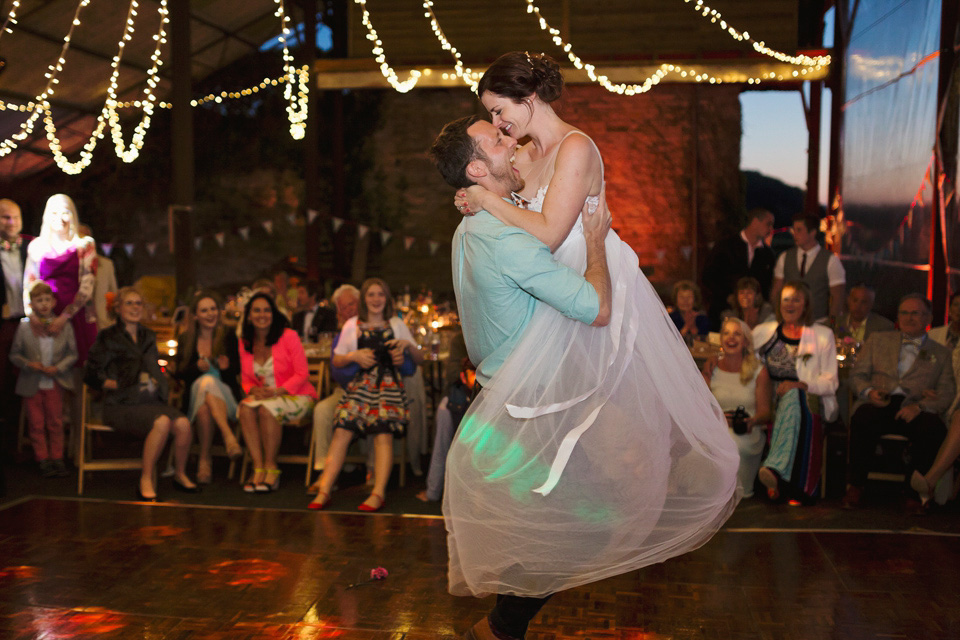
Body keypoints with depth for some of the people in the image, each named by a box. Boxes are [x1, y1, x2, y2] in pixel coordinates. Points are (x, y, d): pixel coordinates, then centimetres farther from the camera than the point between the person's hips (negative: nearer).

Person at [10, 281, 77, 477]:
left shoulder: (64, 326, -3)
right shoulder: (24, 327, -2)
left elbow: (72, 354, 0)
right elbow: (14, 354, 2)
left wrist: (57, 368, -14)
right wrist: (28, 364, -16)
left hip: (55, 384, 0)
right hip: (32, 385, 0)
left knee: (55, 423, 8)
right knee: (37, 424, 7)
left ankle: (57, 458, 18)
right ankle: (43, 460, 16)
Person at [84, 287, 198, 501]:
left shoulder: (148, 337, 22)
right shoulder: (108, 338, 5)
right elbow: (91, 375, 3)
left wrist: (160, 385, 10)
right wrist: (118, 384, -8)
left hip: (152, 401, 5)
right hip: (122, 405, -5)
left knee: (183, 423, -26)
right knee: (162, 422, -34)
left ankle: (180, 475, -3)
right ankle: (145, 481, -22)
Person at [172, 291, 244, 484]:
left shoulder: (228, 336, 10)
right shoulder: (185, 340, 12)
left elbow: (237, 370, 4)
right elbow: (178, 373, 6)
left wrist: (227, 366, -19)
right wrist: (197, 367, -13)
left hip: (226, 396, -1)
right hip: (195, 395, 1)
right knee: (207, 382, -35)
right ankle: (229, 437, -40)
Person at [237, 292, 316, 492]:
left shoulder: (288, 336, -8)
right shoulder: (245, 342, 7)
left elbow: (302, 374, -9)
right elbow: (246, 378, 12)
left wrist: (277, 392, -20)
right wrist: (254, 390, -12)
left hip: (296, 397, -4)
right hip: (264, 397, 4)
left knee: (267, 408, -34)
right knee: (245, 408, -28)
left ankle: (271, 468, -22)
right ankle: (258, 468, -28)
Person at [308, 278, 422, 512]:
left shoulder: (396, 324, 18)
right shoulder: (352, 325, 18)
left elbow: (419, 359, 17)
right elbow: (336, 361, 16)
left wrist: (408, 345, -3)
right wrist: (354, 356, -3)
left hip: (389, 386, -1)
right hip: (359, 385, 1)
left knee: (383, 434, -23)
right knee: (341, 433, -18)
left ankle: (378, 493, -29)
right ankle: (324, 491, -21)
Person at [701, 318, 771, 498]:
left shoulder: (759, 371, 4)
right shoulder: (711, 369, 8)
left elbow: (765, 412, 1)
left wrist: (751, 421, -22)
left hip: (750, 432, -1)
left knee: (734, 442, -37)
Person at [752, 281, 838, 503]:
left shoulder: (823, 335, 9)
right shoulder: (763, 332, 16)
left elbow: (831, 383, 2)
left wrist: (800, 385, -16)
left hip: (808, 402, -2)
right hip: (774, 403, 2)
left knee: (792, 398, -38)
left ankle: (775, 470, -56)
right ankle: (780, 483, -42)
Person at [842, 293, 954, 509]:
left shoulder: (941, 353, 21)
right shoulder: (878, 340, 24)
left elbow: (946, 394, 9)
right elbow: (857, 375, 16)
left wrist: (919, 406, -12)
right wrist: (869, 392, -8)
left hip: (914, 410, 0)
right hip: (879, 405, 0)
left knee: (934, 428, -34)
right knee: (862, 419, -35)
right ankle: (856, 486, -21)